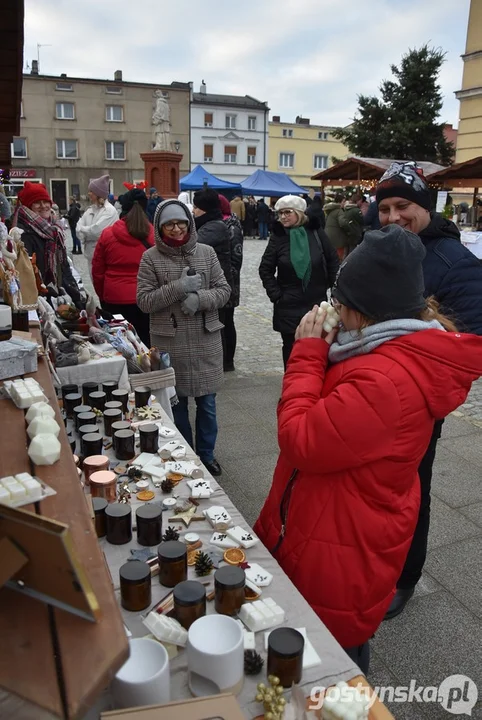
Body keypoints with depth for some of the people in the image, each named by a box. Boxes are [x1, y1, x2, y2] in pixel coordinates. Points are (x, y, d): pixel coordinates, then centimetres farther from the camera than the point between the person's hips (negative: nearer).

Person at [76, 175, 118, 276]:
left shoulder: (109, 210, -11)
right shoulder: (90, 210, 11)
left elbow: (96, 230, -19)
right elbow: (78, 228, 6)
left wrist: (82, 229, -2)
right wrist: (86, 236, -12)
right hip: (91, 254, 8)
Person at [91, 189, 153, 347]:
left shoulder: (107, 234, -3)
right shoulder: (154, 235, -9)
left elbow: (97, 271, 5)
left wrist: (102, 296, 19)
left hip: (114, 300, 1)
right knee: (145, 343, 8)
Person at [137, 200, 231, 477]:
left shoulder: (206, 252, 3)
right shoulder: (151, 258, -2)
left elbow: (224, 290, 3)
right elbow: (144, 301, -6)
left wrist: (199, 298, -16)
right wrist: (178, 287, -17)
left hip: (206, 339, 2)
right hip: (170, 342, -1)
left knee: (207, 402, 11)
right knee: (176, 403, 10)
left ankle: (206, 454, 31)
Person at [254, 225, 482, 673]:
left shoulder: (384, 380, -34)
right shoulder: (412, 350, 2)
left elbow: (300, 441, -30)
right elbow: (335, 413, 11)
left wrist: (308, 352, -22)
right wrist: (323, 353, -4)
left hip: (340, 553, -10)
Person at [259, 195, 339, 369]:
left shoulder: (316, 232, -3)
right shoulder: (278, 237, -4)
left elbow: (333, 261, 7)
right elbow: (265, 269, 2)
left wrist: (331, 285, 5)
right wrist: (275, 294, -5)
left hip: (316, 303, 1)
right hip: (288, 306, -1)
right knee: (291, 347, 7)